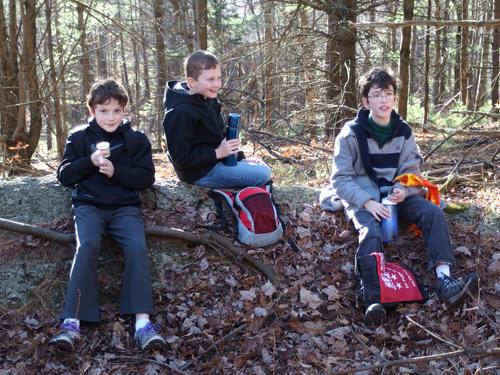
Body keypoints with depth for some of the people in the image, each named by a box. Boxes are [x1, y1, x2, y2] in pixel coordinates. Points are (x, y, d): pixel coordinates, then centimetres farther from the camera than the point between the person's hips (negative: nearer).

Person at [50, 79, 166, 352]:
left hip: (125, 207, 0)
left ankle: (142, 322, -32)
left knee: (137, 247, -26)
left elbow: (147, 177, 2)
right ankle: (72, 321, -33)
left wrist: (116, 171, -14)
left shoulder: (136, 139, 7)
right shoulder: (79, 138, 9)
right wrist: (89, 161, -12)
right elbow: (63, 176, 5)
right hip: (89, 206, 0)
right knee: (86, 246, -29)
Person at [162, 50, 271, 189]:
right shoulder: (181, 113, -22)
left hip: (217, 161, 9)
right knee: (262, 175, -14)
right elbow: (181, 158, -22)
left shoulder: (209, 101, 6)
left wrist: (241, 158, 5)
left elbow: (221, 137, 17)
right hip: (200, 172, -9)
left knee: (263, 168, 14)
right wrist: (217, 153, -22)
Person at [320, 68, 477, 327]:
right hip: (361, 196, -4)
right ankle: (373, 299, -51)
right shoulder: (352, 133, -9)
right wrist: (367, 202, -24)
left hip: (394, 194, 5)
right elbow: (340, 178, -10)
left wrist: (404, 189, -16)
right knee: (371, 232, -34)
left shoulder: (403, 131, 4)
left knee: (433, 212, -21)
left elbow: (411, 170, 9)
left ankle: (444, 279, -32)